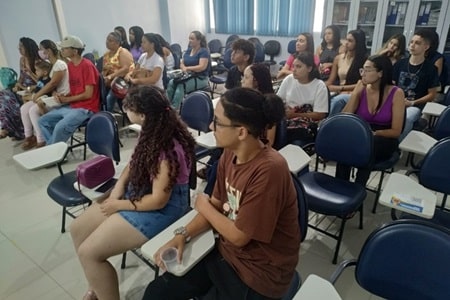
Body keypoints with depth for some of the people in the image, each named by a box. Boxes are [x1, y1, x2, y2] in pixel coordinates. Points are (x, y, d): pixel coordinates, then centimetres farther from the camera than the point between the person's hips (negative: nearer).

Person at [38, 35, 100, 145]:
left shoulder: (87, 65, -15)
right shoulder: (69, 65, 12)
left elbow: (88, 94, -18)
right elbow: (74, 90, 17)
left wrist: (66, 99, -10)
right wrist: (61, 96, -3)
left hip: (86, 108, -9)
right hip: (71, 106, 9)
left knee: (60, 127, -28)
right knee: (43, 121, 5)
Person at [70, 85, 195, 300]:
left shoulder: (168, 149, -30)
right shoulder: (153, 131, -4)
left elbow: (158, 200, -26)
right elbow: (136, 161, 13)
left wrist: (119, 205, -14)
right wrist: (120, 184, -4)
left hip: (161, 210, -9)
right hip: (137, 192, 9)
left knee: (88, 252, -12)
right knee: (77, 229, 10)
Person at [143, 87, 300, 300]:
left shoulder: (269, 170, -30)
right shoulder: (230, 154, -5)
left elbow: (239, 236, -21)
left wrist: (203, 206, -7)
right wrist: (182, 234, -8)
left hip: (259, 273, -6)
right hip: (225, 252, 6)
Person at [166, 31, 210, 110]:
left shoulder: (204, 51, -7)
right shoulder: (188, 50, 15)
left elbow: (202, 67, -20)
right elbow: (182, 63, 16)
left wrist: (187, 68, -23)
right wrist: (184, 68, -8)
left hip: (200, 78, -7)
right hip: (188, 76, 7)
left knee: (181, 85, -32)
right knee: (171, 83, -20)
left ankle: (174, 109, -30)